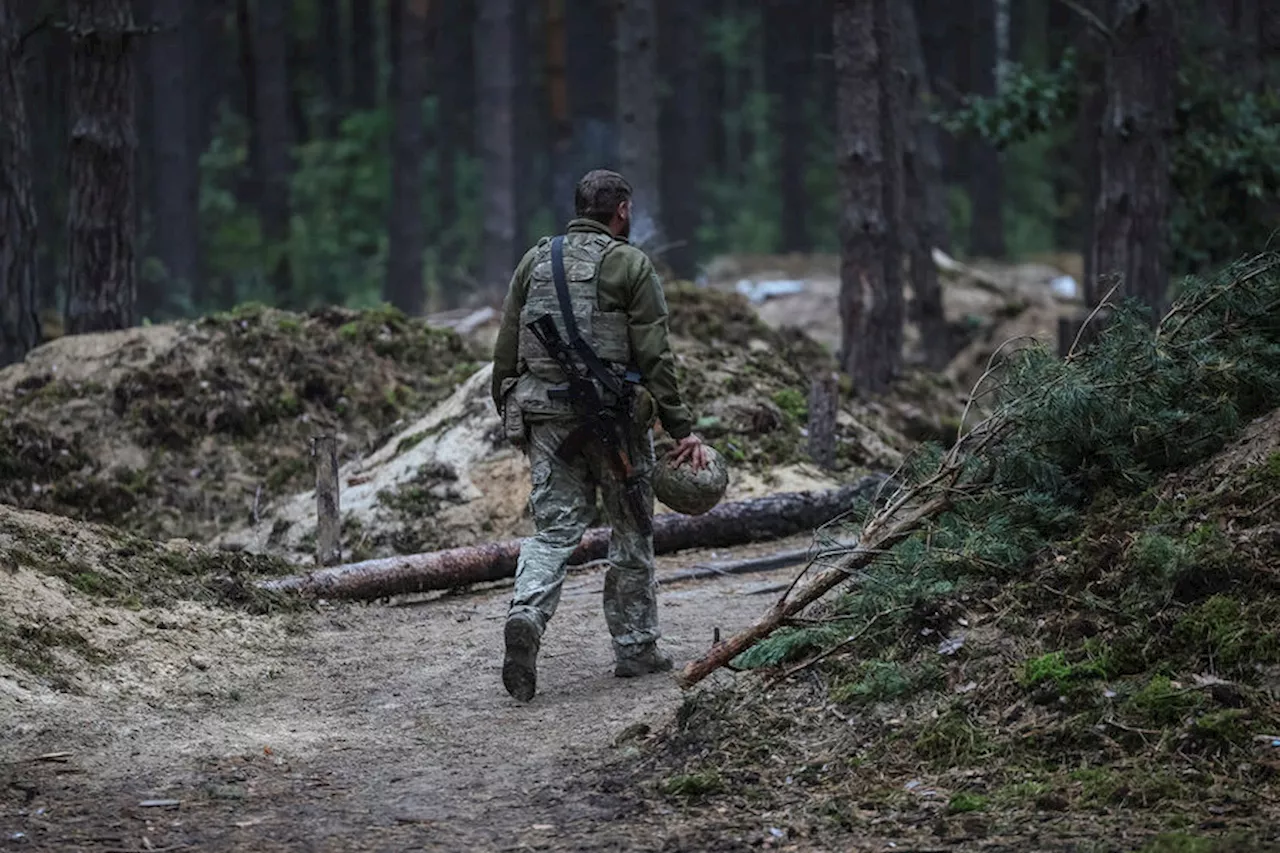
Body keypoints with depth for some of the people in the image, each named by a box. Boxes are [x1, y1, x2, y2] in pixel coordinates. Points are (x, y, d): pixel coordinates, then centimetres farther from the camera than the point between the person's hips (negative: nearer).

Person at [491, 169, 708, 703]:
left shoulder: (534, 262, 10)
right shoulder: (631, 266, -4)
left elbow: (506, 351, 10)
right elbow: (654, 358, -8)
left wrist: (508, 416, 19)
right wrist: (681, 429, -6)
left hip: (546, 417, 3)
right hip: (614, 417, -3)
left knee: (553, 529, 4)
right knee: (632, 532, 11)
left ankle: (526, 616, -23)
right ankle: (635, 648, 17)